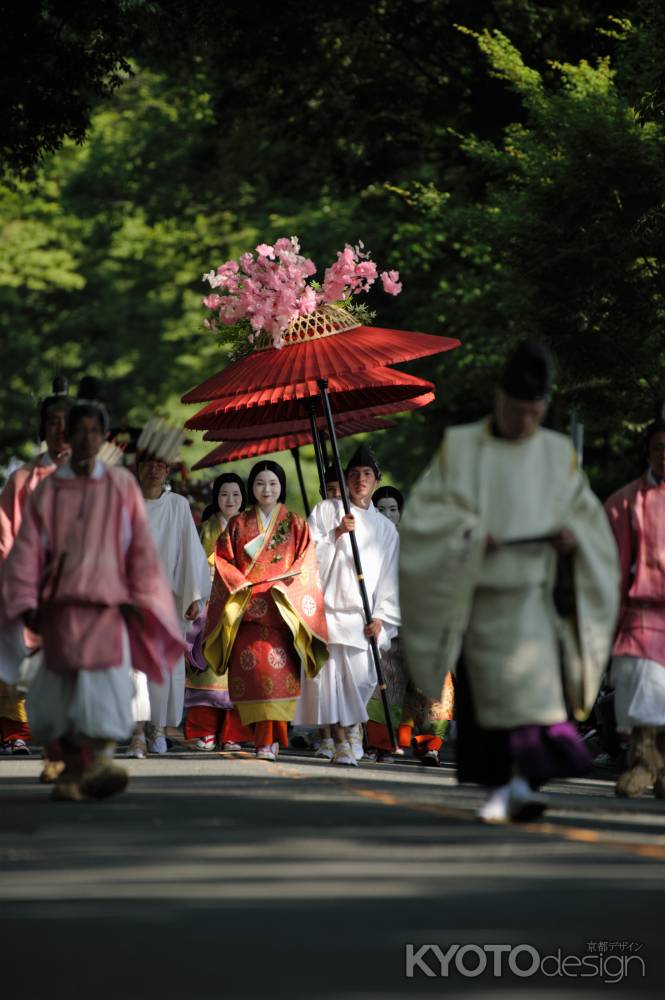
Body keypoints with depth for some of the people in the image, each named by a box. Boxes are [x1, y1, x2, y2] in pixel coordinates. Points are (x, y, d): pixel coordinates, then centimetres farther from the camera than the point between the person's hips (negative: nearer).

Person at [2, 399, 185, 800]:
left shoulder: (122, 486, 5)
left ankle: (100, 764, -27)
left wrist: (139, 598, 2)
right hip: (62, 602, 1)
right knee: (65, 688, -2)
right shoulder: (48, 491, 6)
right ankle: (72, 769, 11)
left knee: (107, 681, -16)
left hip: (109, 601, -1)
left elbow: (141, 544, 6)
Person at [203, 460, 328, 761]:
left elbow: (306, 566, 5)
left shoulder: (295, 525, 11)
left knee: (276, 663, -16)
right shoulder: (238, 524, 16)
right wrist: (241, 583, -4)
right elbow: (222, 559, 11)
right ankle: (268, 737, -8)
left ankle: (269, 739, -17)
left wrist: (280, 586, -9)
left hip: (281, 608, -2)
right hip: (245, 608, 2)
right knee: (252, 661, -13)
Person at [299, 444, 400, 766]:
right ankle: (341, 742, -3)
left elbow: (389, 579, 13)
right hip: (327, 609, -2)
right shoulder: (326, 511, 11)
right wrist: (336, 533, -9)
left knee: (360, 676, -10)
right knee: (330, 676, -10)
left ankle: (353, 726, 15)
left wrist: (382, 618, 1)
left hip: (362, 617, 2)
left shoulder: (385, 528, 17)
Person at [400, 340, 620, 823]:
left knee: (531, 685, -17)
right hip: (477, 595, 0)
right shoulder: (459, 448, 3)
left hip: (532, 594, 0)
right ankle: (498, 785, 12)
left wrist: (574, 534, -11)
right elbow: (422, 511, 0)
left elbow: (587, 513, 11)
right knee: (482, 695, 1)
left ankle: (522, 782, -23)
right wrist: (467, 532, -16)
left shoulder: (558, 454, 7)